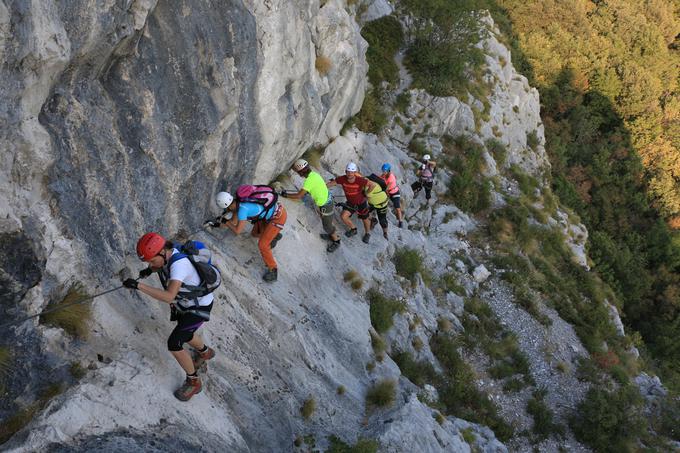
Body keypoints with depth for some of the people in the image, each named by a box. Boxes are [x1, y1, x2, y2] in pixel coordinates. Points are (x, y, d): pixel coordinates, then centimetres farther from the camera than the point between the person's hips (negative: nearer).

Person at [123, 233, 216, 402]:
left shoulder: (178, 264, -40)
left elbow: (169, 297, -49)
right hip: (185, 302, 9)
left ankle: (193, 382, 10)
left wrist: (138, 285, -50)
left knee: (173, 345, -11)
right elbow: (161, 266, 12)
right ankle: (205, 352, 59)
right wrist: (149, 271, -9)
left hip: (199, 307, -9)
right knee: (184, 336, 28)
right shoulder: (167, 251, -14)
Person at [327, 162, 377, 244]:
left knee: (365, 219, 15)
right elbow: (330, 184, -14)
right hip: (350, 203, 3)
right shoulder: (342, 179, -25)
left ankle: (367, 233, 46)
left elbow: (373, 184, -31)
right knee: (343, 216, -12)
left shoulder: (360, 180, -34)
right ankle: (353, 229, 18)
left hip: (361, 203, -3)